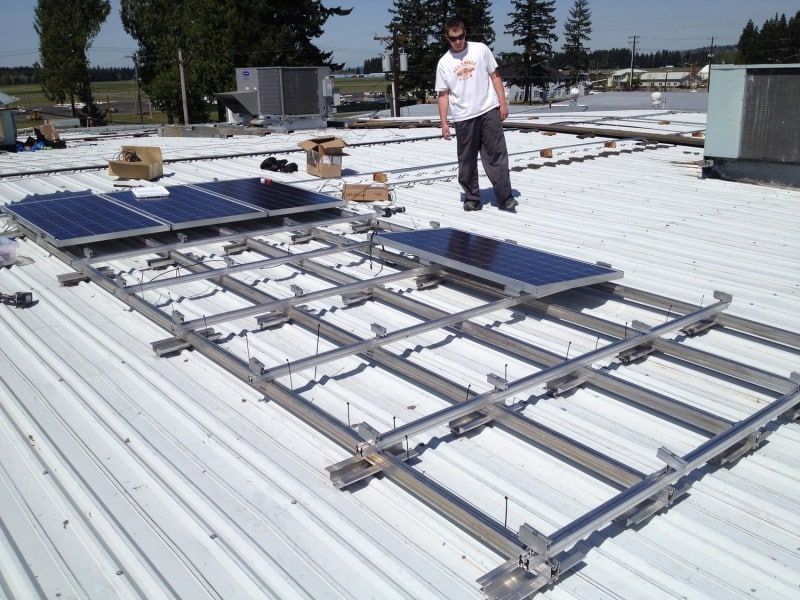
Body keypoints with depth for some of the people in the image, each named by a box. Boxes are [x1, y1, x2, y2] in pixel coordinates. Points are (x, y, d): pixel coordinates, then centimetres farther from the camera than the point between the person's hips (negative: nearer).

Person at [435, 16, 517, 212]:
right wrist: (444, 122, 1)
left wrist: (503, 102, 1)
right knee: (467, 161, 5)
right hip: (463, 117, 1)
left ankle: (505, 198, -2)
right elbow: (443, 95, 7)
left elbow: (495, 76, 8)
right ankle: (472, 198, 17)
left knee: (496, 155, -5)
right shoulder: (444, 63, 6)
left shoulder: (480, 49, 5)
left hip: (488, 111, -1)